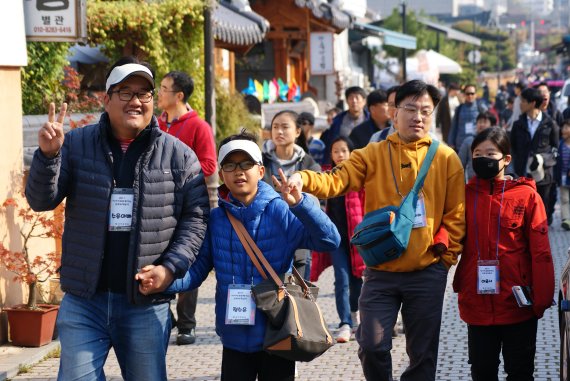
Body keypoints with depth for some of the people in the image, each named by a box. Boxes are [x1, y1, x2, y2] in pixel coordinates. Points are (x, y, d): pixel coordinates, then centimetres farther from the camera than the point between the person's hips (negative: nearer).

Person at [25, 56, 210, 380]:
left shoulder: (179, 155, 1)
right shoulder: (76, 145, 2)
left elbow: (195, 217, 3)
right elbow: (41, 201, -2)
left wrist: (172, 268, -11)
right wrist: (48, 155, -20)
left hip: (147, 304, 0)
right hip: (83, 300, 0)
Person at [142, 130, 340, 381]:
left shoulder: (281, 212, -7)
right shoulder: (215, 219, 1)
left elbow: (329, 240, -15)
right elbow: (196, 270, -1)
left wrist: (299, 204, -30)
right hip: (235, 339, 2)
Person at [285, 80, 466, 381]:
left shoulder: (446, 158, 1)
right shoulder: (373, 155, 2)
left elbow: (455, 216, 2)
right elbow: (337, 181, -12)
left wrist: (445, 258, -4)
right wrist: (305, 179, -31)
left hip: (427, 274, 0)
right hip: (380, 271, 0)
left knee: (423, 354, 9)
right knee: (372, 346, -4)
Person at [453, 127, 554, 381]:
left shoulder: (526, 195, -5)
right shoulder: (465, 195, 3)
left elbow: (540, 251, -6)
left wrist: (542, 298, -9)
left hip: (517, 303, -2)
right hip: (477, 302, 3)